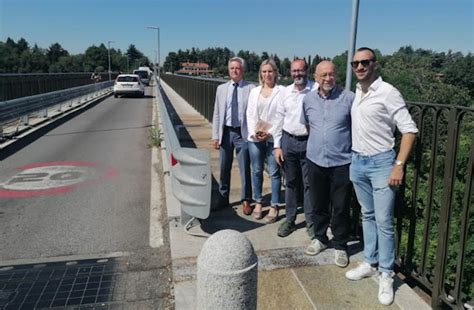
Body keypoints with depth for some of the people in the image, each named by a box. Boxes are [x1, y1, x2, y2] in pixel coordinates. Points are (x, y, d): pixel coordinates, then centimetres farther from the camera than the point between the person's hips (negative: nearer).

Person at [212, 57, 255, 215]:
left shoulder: (251, 89, -4)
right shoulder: (221, 88, 8)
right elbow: (216, 114, 7)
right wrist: (215, 135, 2)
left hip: (242, 133, -3)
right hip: (225, 132, 3)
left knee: (245, 169, 3)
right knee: (224, 169, 13)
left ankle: (246, 200, 18)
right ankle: (223, 198, 29)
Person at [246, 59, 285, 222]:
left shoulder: (282, 91, -2)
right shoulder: (254, 91, 12)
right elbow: (250, 114, 9)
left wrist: (270, 133, -13)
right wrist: (253, 133, -5)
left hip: (273, 138, -4)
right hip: (255, 138, 4)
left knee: (274, 173, 0)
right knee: (256, 171, 10)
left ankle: (274, 206, 10)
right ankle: (258, 203, 23)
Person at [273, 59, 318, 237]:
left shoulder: (316, 90, -7)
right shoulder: (285, 92, 6)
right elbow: (279, 118, 9)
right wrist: (277, 145, 5)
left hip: (309, 142, -4)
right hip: (288, 141, 4)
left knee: (309, 184, 5)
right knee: (291, 182, 13)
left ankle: (311, 223, 19)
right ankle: (289, 220, 26)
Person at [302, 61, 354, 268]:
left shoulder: (349, 98, -8)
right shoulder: (308, 99, 4)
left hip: (341, 162, -3)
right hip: (315, 160, 4)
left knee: (341, 207, 7)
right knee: (318, 204, 15)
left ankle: (340, 246, 23)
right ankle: (320, 237, 35)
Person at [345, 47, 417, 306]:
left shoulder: (388, 92, -12)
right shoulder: (356, 92, 8)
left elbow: (409, 130, -13)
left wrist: (399, 165, -18)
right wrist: (355, 157, 13)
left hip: (381, 163, -6)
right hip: (357, 162, 6)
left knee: (384, 222, -2)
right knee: (367, 216, 15)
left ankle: (386, 275, 12)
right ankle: (370, 263, 28)